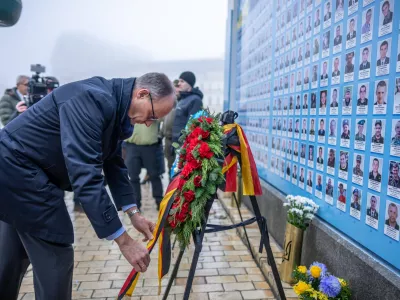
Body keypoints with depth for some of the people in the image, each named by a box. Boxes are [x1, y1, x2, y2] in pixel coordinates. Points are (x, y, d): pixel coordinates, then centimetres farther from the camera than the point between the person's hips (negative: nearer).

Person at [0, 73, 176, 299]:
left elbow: (113, 162, 9)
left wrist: (134, 213, 4)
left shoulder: (116, 107, 1)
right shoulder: (94, 99, -29)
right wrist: (124, 241, -31)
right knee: (56, 257, -4)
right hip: (18, 167, -10)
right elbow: (86, 175, -35)